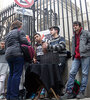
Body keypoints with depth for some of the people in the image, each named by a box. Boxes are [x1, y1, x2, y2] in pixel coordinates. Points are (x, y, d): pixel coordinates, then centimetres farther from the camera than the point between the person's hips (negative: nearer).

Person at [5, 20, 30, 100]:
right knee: (17, 74, -9)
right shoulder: (20, 31, 5)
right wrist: (29, 45, 8)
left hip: (8, 55, 8)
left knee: (11, 74, 11)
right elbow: (24, 41, -8)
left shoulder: (8, 34, 28)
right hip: (17, 54, -7)